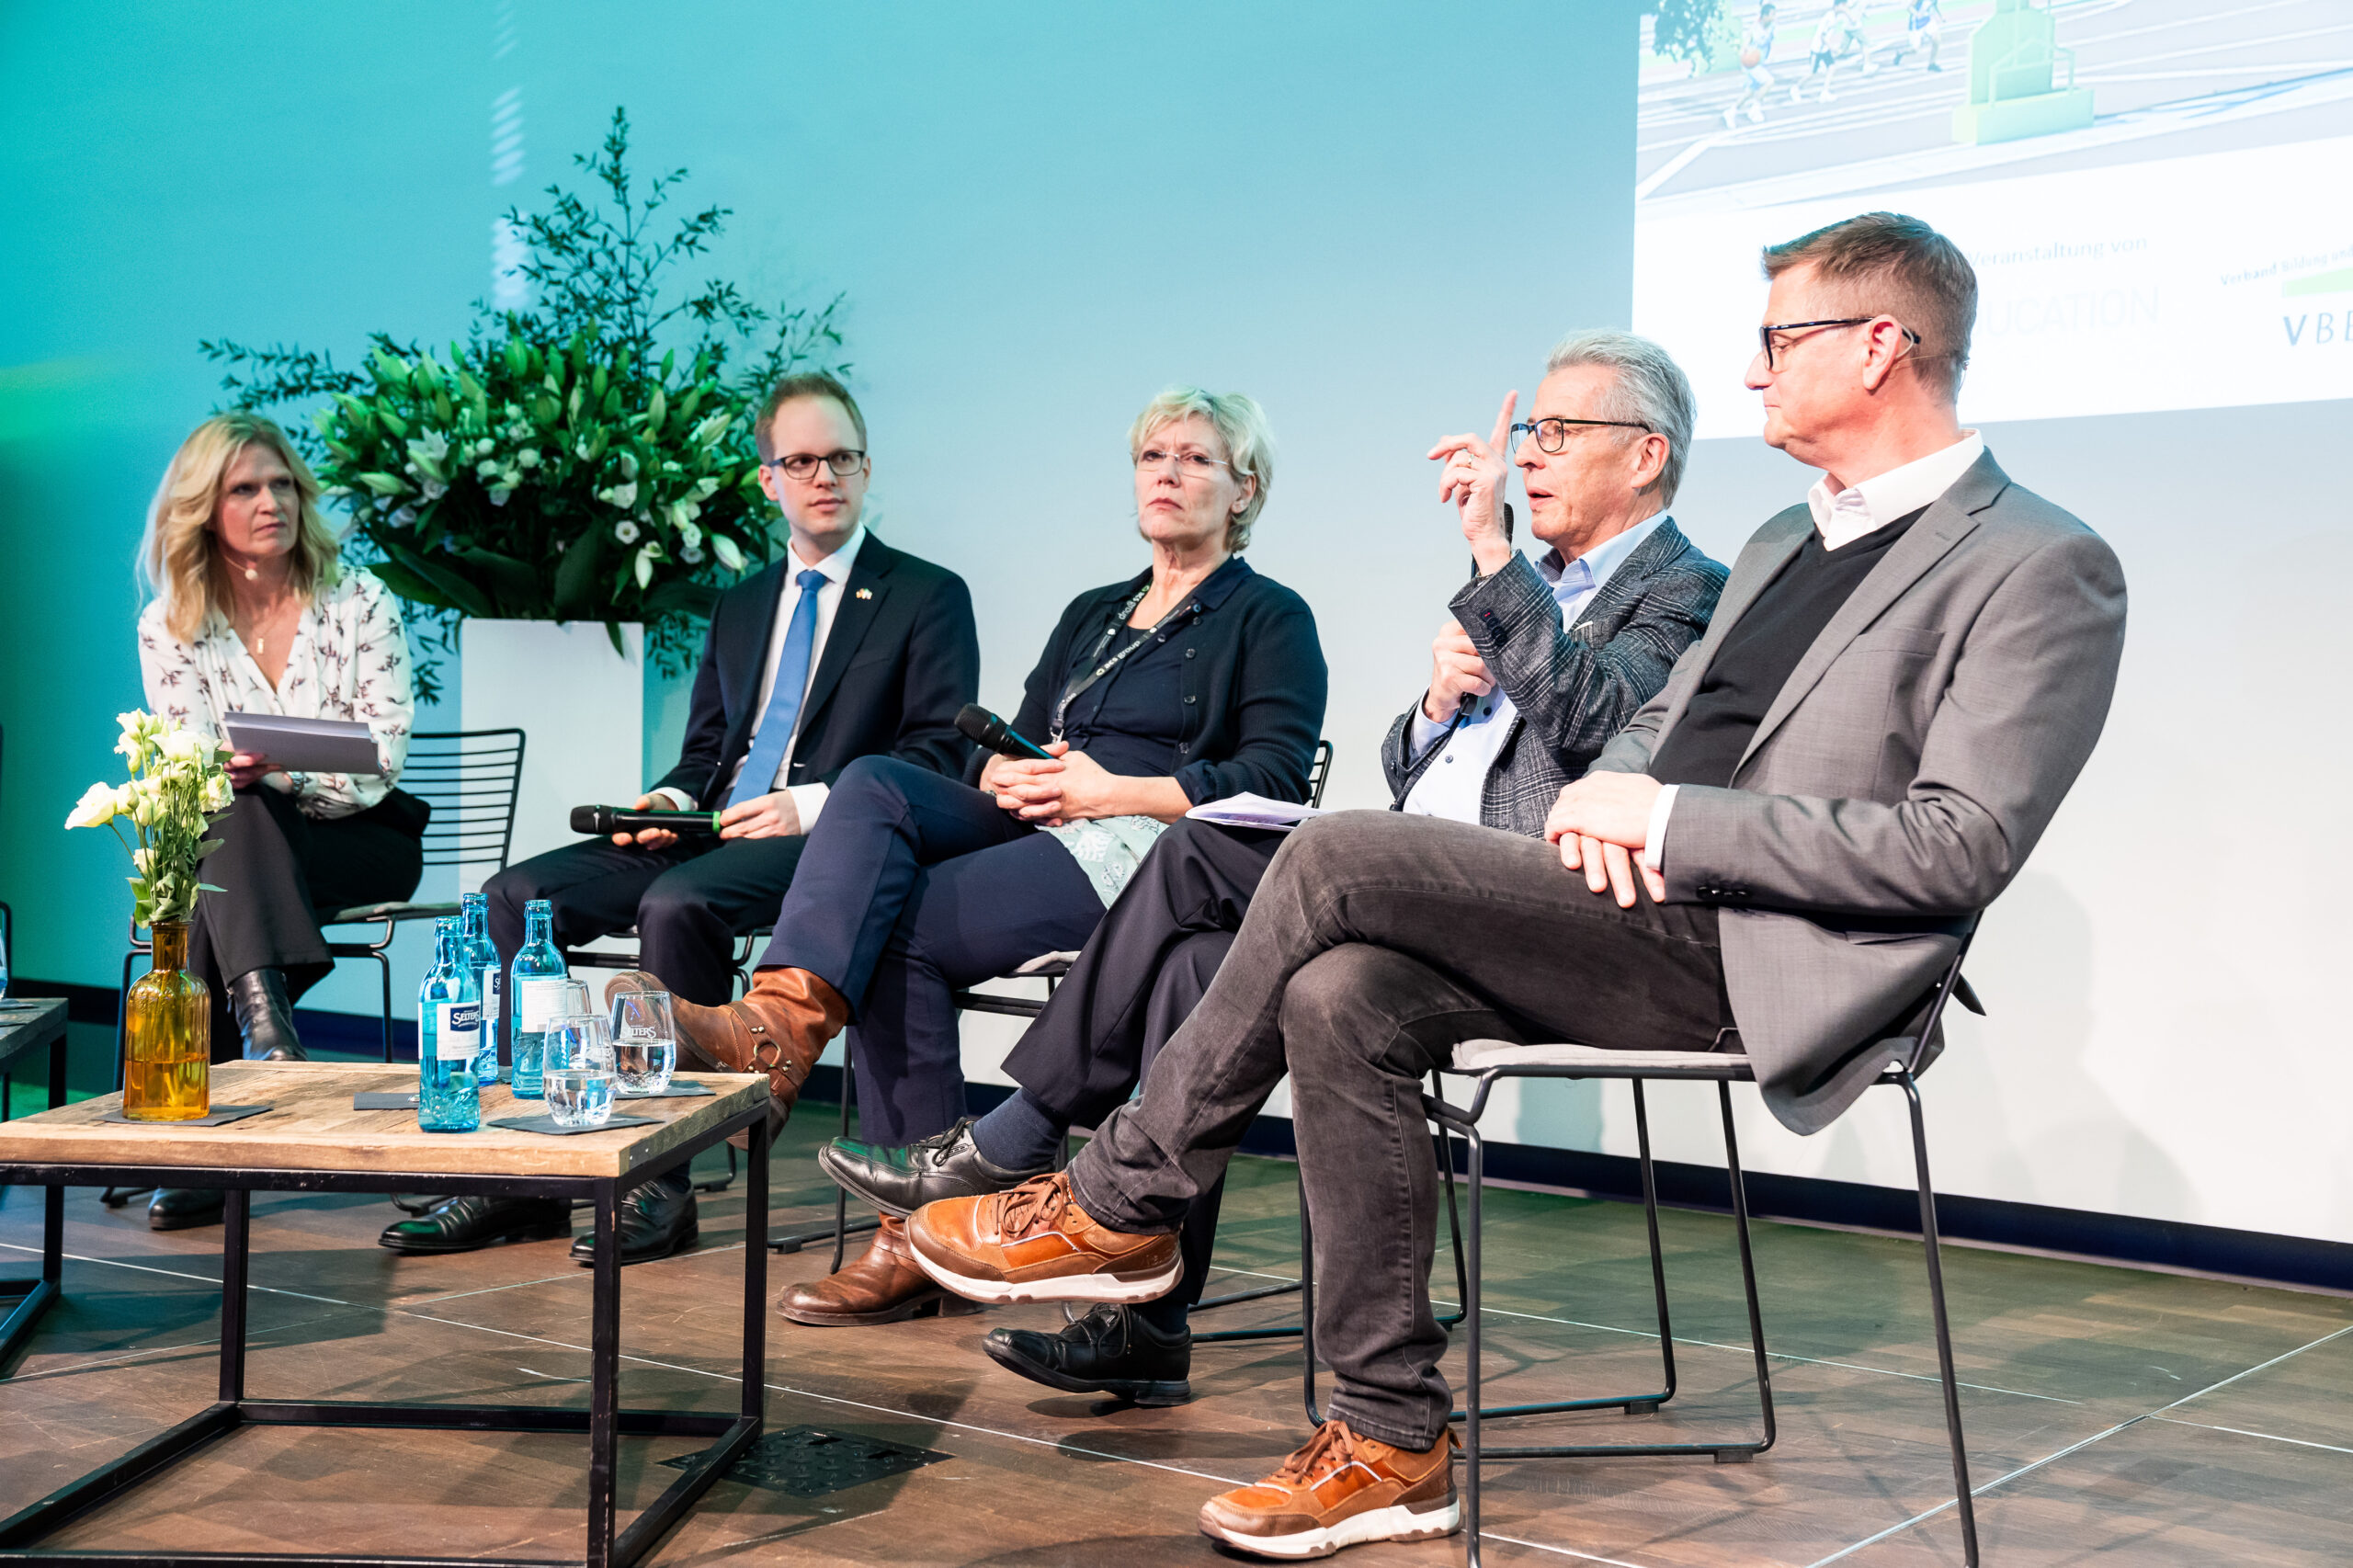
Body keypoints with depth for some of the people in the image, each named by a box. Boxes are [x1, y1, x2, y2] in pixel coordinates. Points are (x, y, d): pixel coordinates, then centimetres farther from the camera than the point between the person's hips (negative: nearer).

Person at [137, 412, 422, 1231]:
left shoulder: (361, 604, 1)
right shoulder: (169, 627, 5)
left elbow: (382, 759, -6)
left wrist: (281, 773, -25)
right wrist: (222, 773, -26)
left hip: (362, 841, -1)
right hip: (232, 844, 1)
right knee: (230, 822, -33)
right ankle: (264, 1020, -49)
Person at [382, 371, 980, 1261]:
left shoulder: (928, 597, 5)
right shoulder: (739, 605, 25)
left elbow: (941, 754, -5)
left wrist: (813, 804, -17)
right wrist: (673, 797, 1)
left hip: (825, 842, -6)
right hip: (710, 830, 7)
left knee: (676, 904, -35)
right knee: (517, 895, -14)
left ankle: (662, 1182, -26)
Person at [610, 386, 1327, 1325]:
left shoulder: (1270, 620, 9)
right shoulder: (1093, 613, 29)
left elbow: (1274, 779, -6)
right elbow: (1009, 744, 22)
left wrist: (1111, 791, -12)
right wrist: (1009, 776, -3)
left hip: (1138, 852, -6)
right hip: (1026, 826, 6)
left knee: (902, 926, -26)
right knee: (874, 784, -24)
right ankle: (779, 1024, -42)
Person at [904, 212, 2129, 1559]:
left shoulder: (2046, 569, -5)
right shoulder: (1789, 541, 24)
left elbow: (1960, 846, -15)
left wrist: (1664, 821, -15)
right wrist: (1606, 797, 1)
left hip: (1762, 959, -8)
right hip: (1650, 908, 8)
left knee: (1341, 856, -20)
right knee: (1342, 996, -16)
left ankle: (1121, 1207, -2)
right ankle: (1395, 1445, -5)